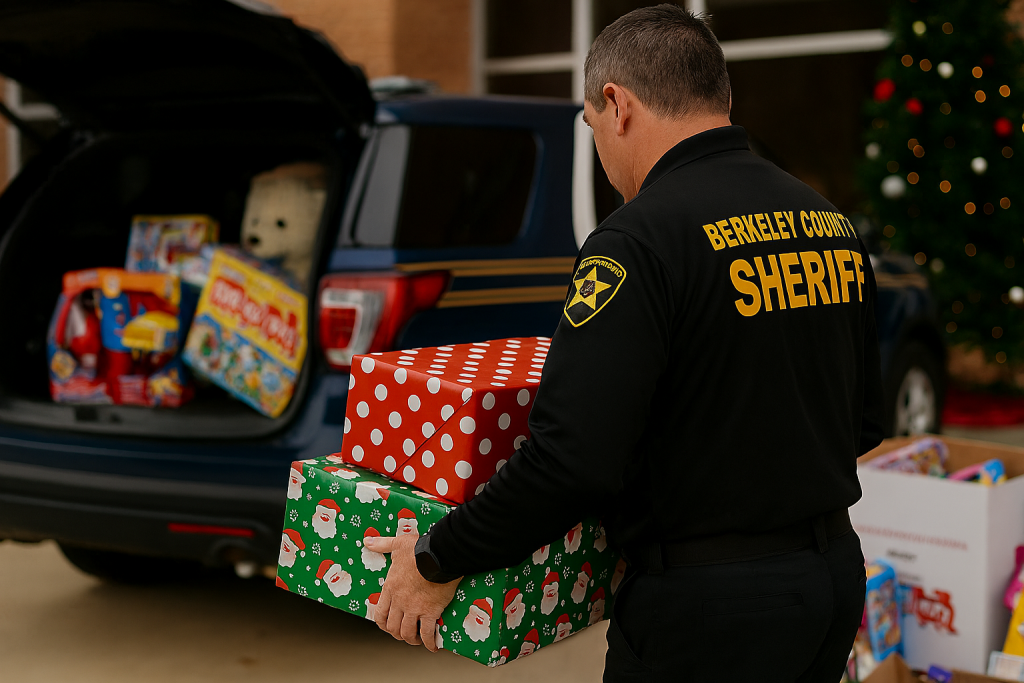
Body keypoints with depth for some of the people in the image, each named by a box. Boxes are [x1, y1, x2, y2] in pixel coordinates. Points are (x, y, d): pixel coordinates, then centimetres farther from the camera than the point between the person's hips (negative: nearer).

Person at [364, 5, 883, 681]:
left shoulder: (643, 238, -19)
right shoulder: (832, 223, 7)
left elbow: (574, 456, -26)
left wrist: (439, 562, -13)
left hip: (711, 606, -8)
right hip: (838, 575, 8)